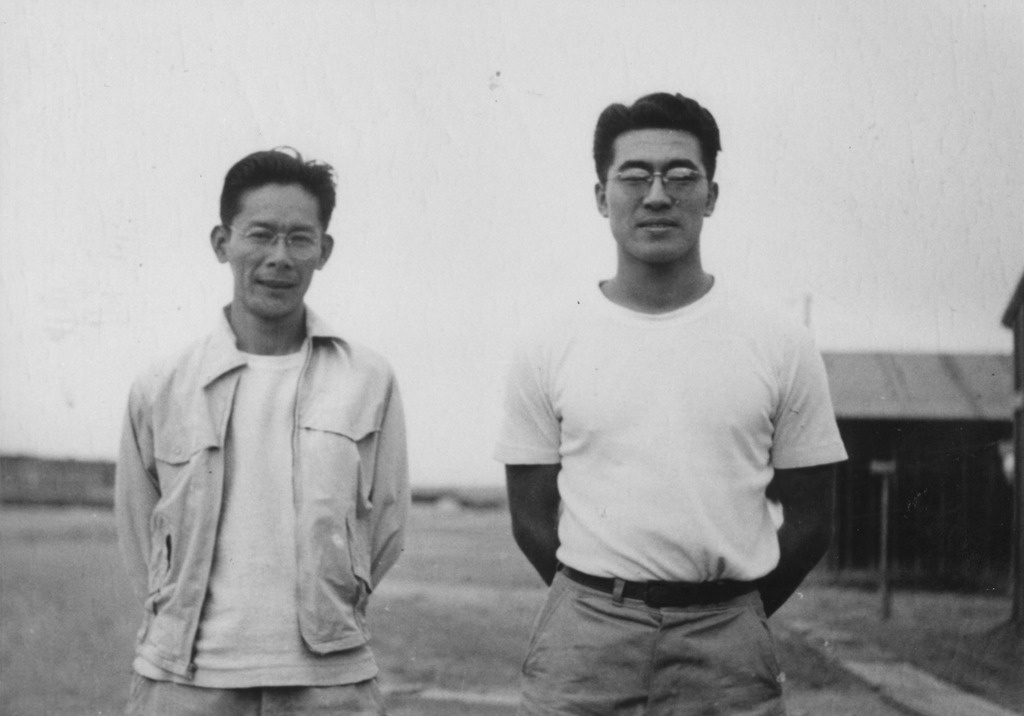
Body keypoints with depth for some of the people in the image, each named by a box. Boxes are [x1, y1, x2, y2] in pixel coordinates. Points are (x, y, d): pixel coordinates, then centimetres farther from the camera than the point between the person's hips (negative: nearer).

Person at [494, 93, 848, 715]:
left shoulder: (783, 345, 1)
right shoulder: (549, 348, 2)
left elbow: (808, 523, 6)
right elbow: (533, 521, 5)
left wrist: (727, 621, 6)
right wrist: (603, 607, 4)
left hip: (730, 647, 0)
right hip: (583, 642, 0)